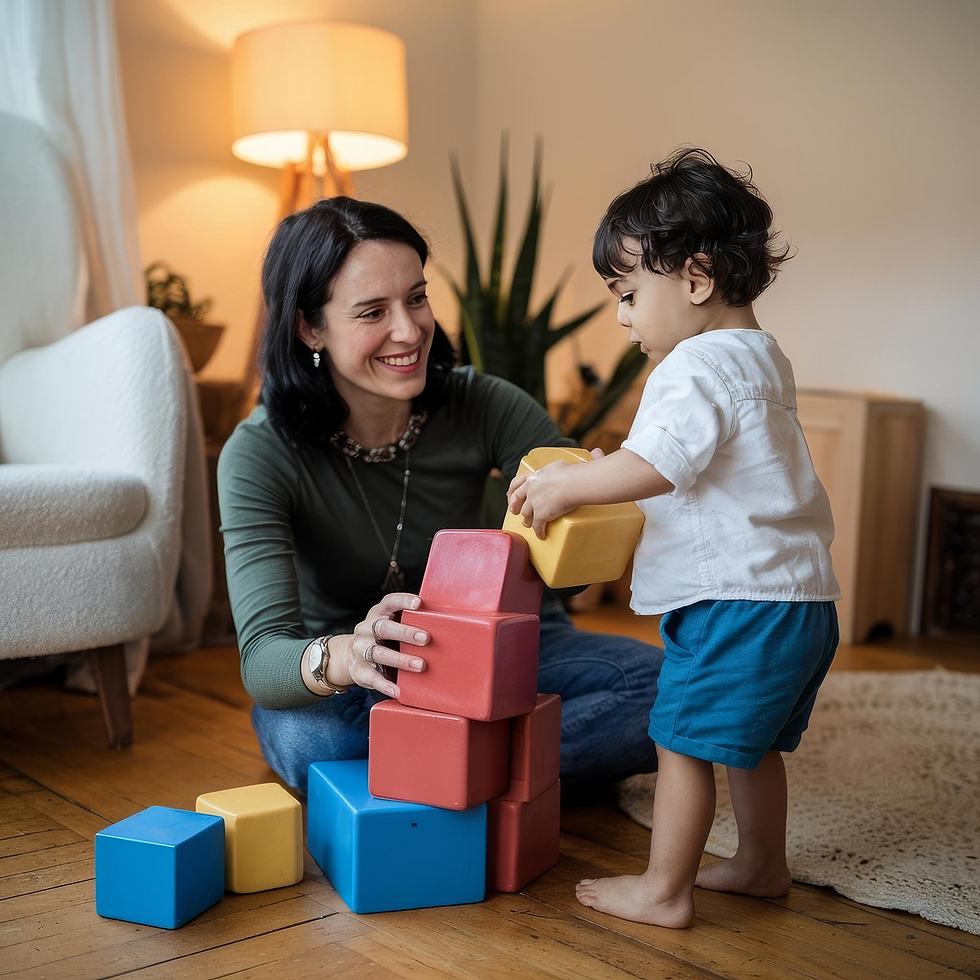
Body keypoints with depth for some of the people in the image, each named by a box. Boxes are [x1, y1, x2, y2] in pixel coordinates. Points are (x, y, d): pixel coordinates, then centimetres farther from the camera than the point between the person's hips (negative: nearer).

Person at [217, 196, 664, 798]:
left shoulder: (485, 407, -16)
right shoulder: (260, 455, -21)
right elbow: (261, 658, -31)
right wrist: (343, 656, -55)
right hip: (349, 686, -1)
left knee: (661, 685, -21)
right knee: (307, 742, -37)